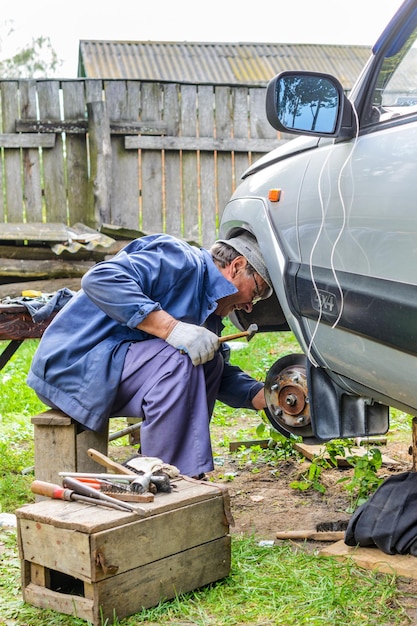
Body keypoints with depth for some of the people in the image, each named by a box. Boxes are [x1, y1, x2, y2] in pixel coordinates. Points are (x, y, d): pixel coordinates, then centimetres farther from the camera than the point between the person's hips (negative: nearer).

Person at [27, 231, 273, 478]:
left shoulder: (209, 311, 15)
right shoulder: (181, 261, -15)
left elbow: (223, 375, 22)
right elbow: (99, 279, -28)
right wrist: (172, 328, -32)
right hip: (72, 362, -10)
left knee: (210, 364, 8)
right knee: (178, 362, -28)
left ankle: (189, 476, 4)